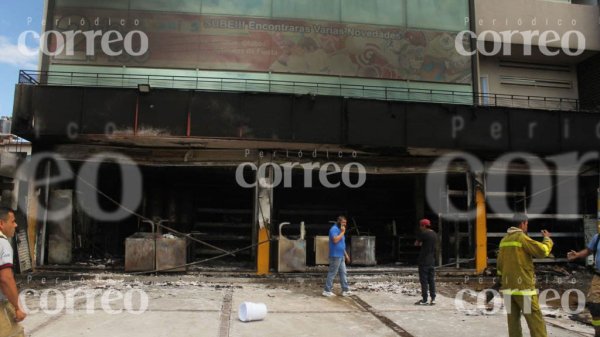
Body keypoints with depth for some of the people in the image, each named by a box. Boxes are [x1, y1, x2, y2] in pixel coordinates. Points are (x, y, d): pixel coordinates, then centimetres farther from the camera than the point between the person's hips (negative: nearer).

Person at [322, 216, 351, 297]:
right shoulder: (334, 229, -13)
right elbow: (335, 240, -29)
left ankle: (345, 290, 14)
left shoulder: (340, 230, 17)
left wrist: (346, 254, 22)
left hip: (341, 256, 10)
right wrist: (343, 232, -19)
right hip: (335, 256, -10)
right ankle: (327, 291, 3)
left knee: (343, 273, 10)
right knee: (332, 273, -4)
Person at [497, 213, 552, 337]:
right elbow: (543, 251, -13)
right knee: (535, 320, -3)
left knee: (513, 319, 9)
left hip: (509, 286, 7)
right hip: (523, 286, -7)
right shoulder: (522, 237, -10)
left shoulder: (504, 240, 13)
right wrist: (547, 239, 6)